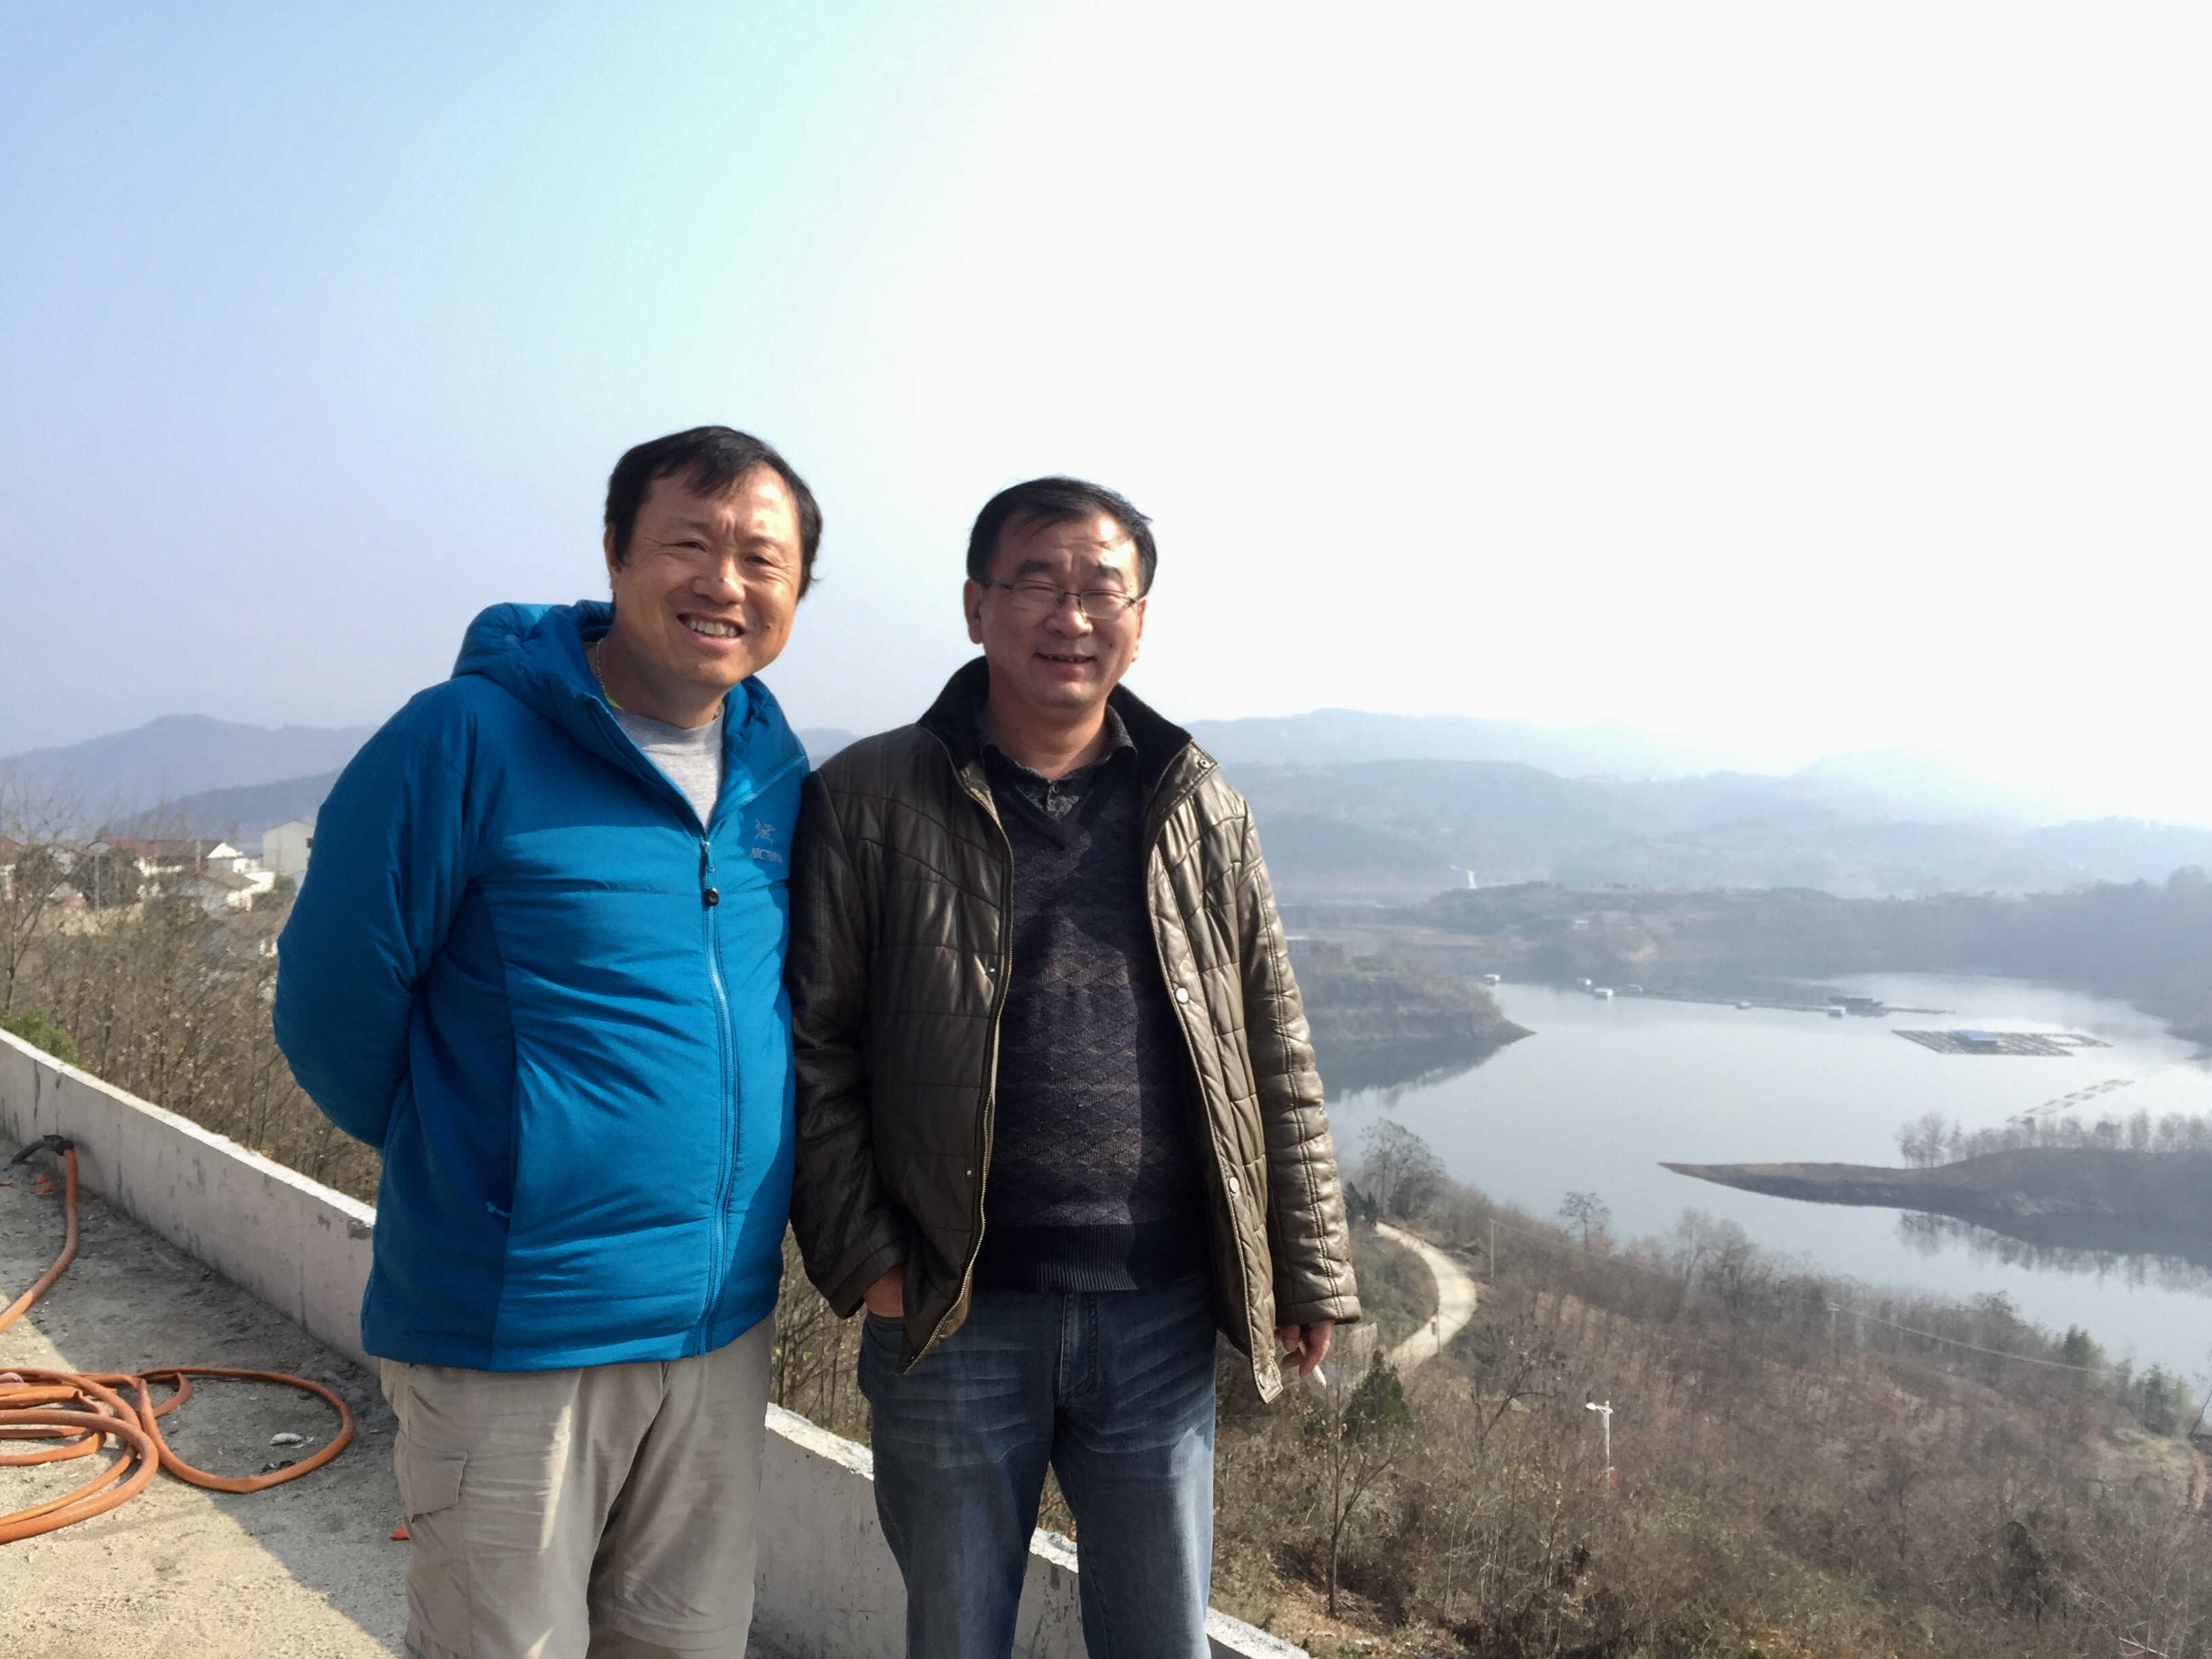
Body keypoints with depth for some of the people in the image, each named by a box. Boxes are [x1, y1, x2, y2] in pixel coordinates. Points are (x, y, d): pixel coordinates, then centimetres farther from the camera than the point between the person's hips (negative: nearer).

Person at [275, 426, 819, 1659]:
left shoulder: (778, 770, 3)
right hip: (515, 1338, -5)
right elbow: (334, 1009, -8)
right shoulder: (469, 740, -15)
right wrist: (468, 1174, 4)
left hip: (727, 1327, 5)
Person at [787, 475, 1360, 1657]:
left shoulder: (1201, 811, 4)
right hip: (950, 1319, -1)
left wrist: (1311, 1272, 6)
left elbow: (1277, 1060, 6)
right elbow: (812, 1048, -4)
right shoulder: (868, 803, -4)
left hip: (1161, 1316, 2)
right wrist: (859, 1259, -8)